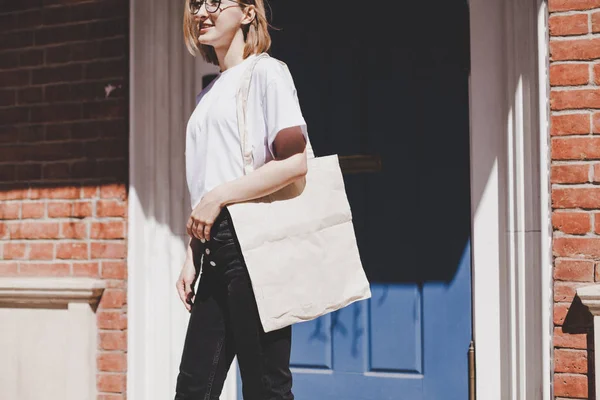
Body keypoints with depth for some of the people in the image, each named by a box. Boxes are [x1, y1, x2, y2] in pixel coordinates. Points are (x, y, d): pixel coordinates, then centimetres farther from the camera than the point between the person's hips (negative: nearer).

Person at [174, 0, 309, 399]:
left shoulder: (266, 72, -2)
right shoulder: (210, 94, 20)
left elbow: (295, 162, -15)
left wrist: (218, 196, -13)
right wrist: (193, 257, 12)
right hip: (218, 251, 8)